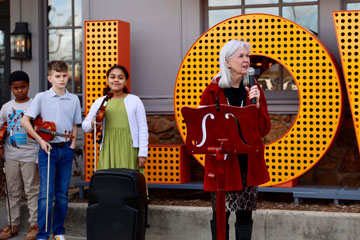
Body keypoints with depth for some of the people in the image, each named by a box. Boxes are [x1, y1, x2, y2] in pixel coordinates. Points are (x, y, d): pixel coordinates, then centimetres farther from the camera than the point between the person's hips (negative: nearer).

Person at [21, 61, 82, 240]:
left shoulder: (74, 99, 7)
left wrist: (73, 143, 3)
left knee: (62, 193, 9)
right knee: (46, 193, -6)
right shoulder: (41, 97, -2)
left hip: (66, 149, 3)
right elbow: (25, 120, -4)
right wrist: (40, 140, -10)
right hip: (48, 148, -3)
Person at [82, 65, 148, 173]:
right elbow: (85, 125, 15)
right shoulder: (99, 102, 12)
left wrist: (142, 153, -2)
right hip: (108, 149, 2)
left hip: (129, 149, -2)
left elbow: (143, 129, 5)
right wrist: (92, 124, -8)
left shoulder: (134, 100, 7)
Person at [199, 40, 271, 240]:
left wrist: (256, 103, -12)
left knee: (245, 213, 9)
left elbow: (264, 129, 0)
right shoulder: (213, 91, -5)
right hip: (221, 163, -3)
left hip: (249, 163, 3)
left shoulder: (253, 90, 5)